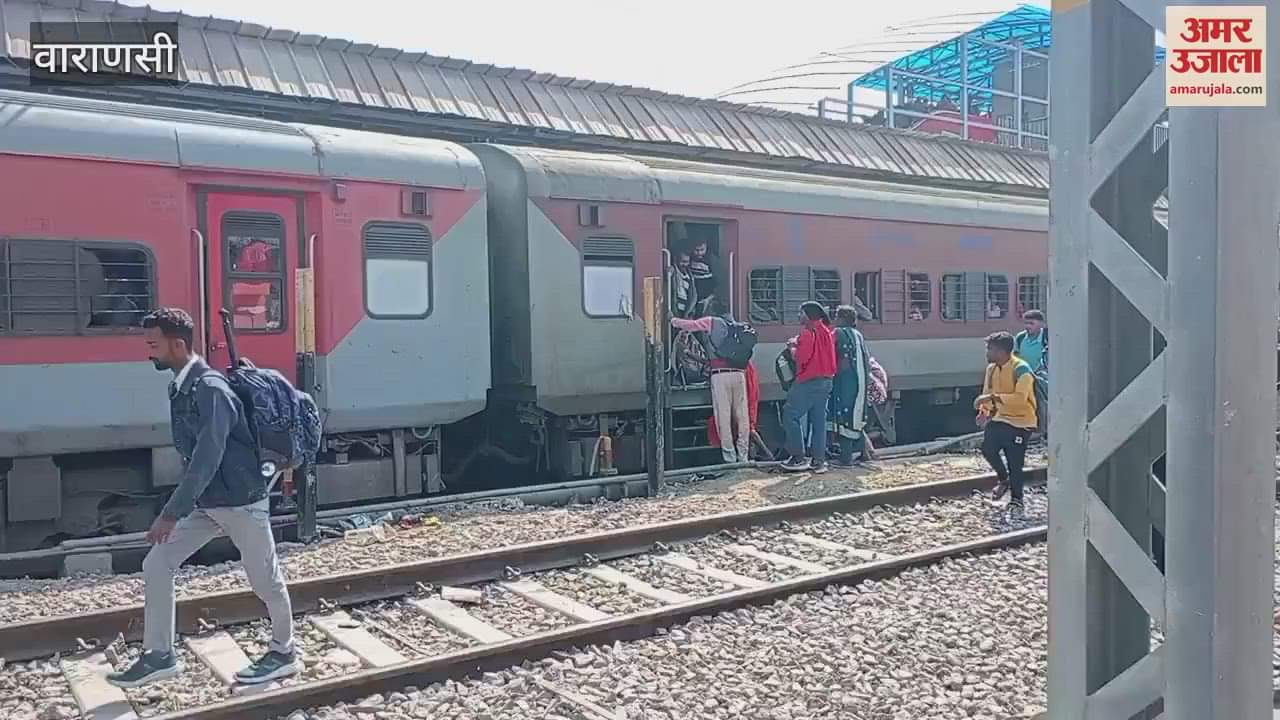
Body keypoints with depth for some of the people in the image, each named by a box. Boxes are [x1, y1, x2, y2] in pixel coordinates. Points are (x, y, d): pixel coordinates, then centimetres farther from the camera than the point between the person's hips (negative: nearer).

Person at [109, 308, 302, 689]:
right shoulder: (180, 387, 5)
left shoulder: (210, 389, -24)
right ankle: (159, 656, 18)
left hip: (240, 501, -9)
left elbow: (207, 458, -28)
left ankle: (284, 654, 26)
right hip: (204, 501, 9)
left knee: (265, 580, 7)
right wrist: (179, 507, 19)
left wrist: (172, 513, -27)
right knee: (156, 565, 6)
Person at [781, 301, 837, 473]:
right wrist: (799, 344, 12)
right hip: (826, 381, 8)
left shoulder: (809, 332, -11)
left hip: (809, 382, -8)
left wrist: (794, 347, 1)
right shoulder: (826, 331, 14)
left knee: (790, 415, -2)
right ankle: (819, 460, 9)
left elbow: (801, 358, -17)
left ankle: (799, 458, -5)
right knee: (819, 420, 9)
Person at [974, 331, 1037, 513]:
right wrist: (984, 411, -9)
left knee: (1015, 462, -3)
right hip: (999, 418, 6)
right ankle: (1004, 479, 18)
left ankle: (1016, 499, 16)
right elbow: (987, 394, 11)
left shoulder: (1021, 369, -20)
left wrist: (993, 397, -35)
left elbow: (1020, 398, -30)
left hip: (1020, 422, -6)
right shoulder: (991, 368, 3)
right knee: (988, 449, -11)